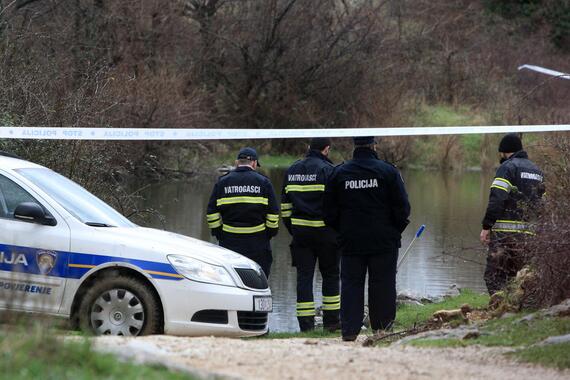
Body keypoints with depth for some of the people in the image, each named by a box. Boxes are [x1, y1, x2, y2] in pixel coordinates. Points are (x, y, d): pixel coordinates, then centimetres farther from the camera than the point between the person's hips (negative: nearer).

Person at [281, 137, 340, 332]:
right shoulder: (327, 170, -7)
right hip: (324, 231, -4)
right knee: (330, 275, 9)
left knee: (304, 276, 4)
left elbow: (285, 203, 15)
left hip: (300, 230, 4)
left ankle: (306, 323, -1)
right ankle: (331, 321, 9)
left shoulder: (292, 170, 11)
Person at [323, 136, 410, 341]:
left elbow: (329, 211, 6)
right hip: (383, 240, -2)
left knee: (350, 284, 5)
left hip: (351, 241, 2)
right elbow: (402, 207, -5)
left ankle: (349, 329, 0)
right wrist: (396, 230, 10)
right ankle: (382, 326, 7)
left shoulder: (339, 173, 2)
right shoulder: (388, 171, -5)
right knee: (382, 284, 5)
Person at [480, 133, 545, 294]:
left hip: (505, 231, -7)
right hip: (528, 231, 7)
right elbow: (542, 201, 18)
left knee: (494, 275, -4)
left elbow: (496, 200, -14)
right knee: (517, 275, 13)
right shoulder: (536, 170, 20)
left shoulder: (507, 167, -4)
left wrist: (486, 226, -13)